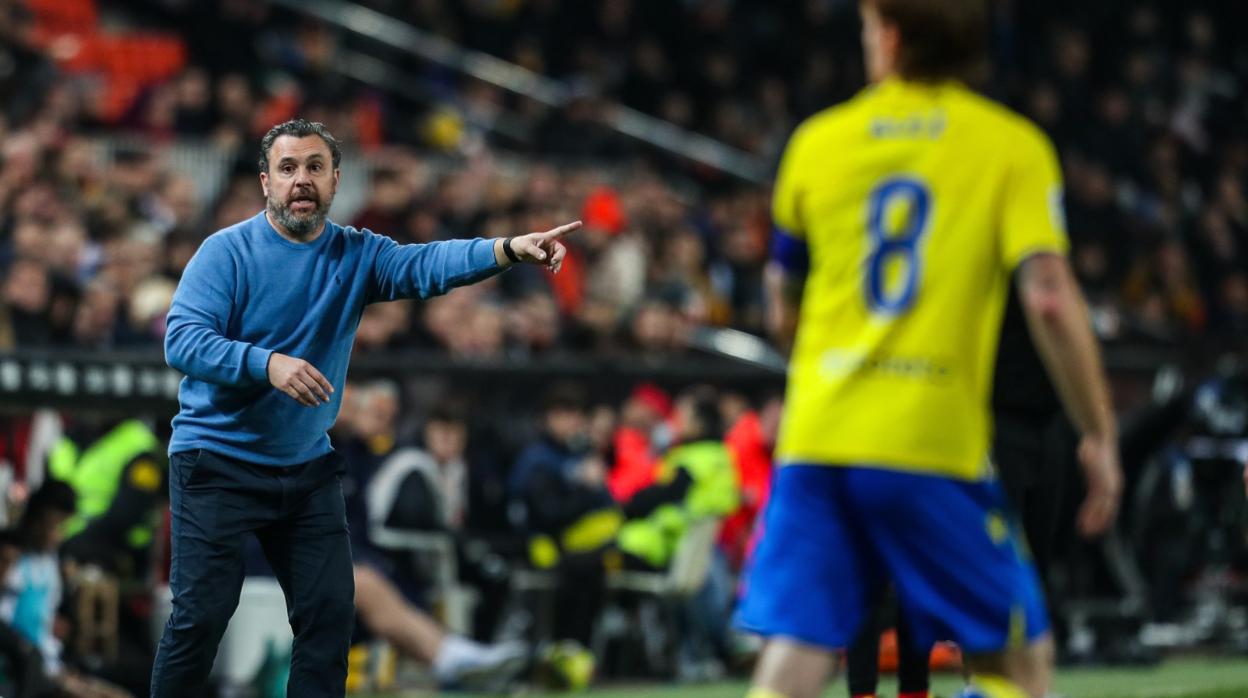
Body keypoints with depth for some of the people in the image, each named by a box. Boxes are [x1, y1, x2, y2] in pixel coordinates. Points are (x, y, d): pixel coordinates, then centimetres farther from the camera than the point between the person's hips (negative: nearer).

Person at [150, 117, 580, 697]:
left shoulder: (357, 255, 0)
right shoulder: (226, 251, -12)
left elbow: (427, 265, -17)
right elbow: (181, 341, -21)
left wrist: (511, 250, -35)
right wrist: (267, 363, -37)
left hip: (307, 468, 5)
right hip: (217, 462, -5)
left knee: (329, 611, 6)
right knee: (201, 616, -5)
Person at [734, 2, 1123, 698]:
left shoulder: (817, 141, 11)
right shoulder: (1013, 146, 2)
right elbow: (1050, 299, -11)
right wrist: (1101, 437, -4)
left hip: (816, 438, 3)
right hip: (936, 445, -3)